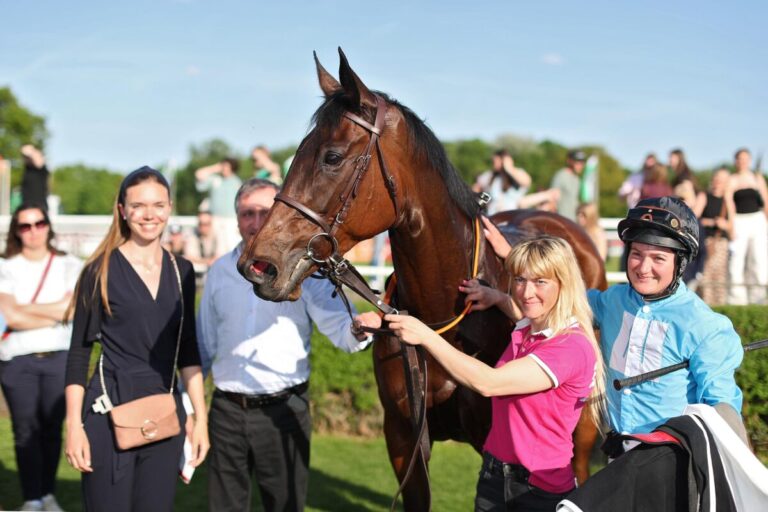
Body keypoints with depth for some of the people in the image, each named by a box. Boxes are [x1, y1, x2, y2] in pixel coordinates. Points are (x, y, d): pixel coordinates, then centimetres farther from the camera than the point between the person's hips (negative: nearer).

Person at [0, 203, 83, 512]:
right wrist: (55, 314, -7)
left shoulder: (70, 267, 6)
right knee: (25, 430, 0)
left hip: (59, 358, 1)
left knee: (52, 429, 5)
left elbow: (72, 307, -8)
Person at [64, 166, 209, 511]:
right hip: (111, 414, -4)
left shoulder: (181, 271, 8)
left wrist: (200, 417, 8)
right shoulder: (101, 271, -4)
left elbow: (188, 351, 12)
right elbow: (79, 352, -4)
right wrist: (74, 426, -8)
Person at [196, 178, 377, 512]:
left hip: (284, 409, -2)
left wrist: (359, 330, -38)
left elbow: (339, 326, -15)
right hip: (227, 410, 3)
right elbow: (204, 343, 14)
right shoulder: (220, 271, 5)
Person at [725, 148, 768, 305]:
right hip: (739, 221, -3)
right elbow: (728, 203, -4)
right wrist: (731, 225, -14)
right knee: (737, 255, -8)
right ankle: (737, 297, -4)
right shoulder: (731, 180, 4)